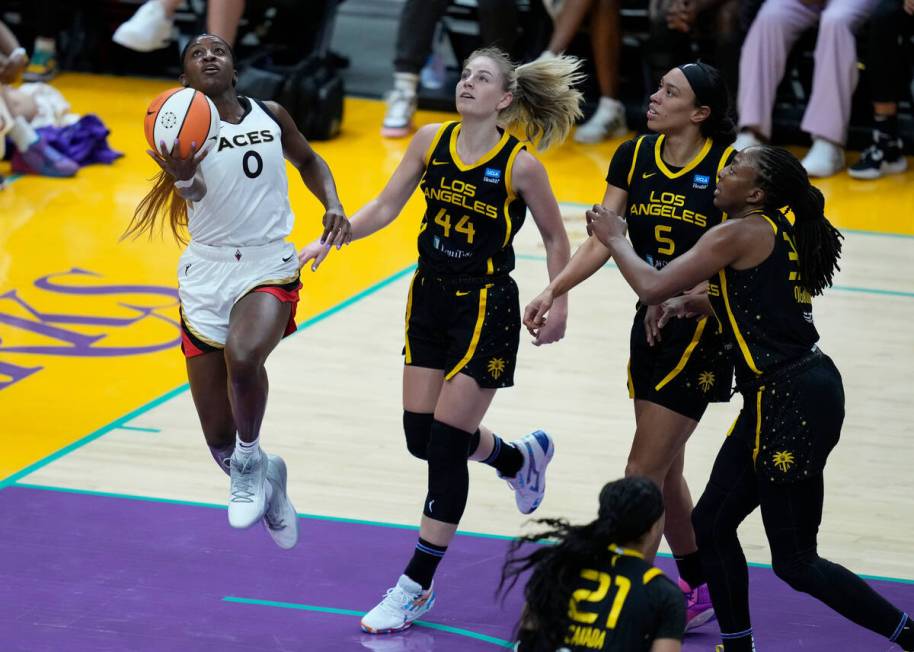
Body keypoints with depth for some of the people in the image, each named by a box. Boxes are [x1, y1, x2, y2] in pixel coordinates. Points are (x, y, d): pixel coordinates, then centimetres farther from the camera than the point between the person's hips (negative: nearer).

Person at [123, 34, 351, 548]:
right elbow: (194, 190, -25)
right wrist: (183, 178, -49)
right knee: (220, 441, 3)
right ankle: (266, 478, 37)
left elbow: (309, 161, 23)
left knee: (242, 356, -35)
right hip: (207, 270, 0)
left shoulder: (271, 117, 3)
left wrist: (333, 205, 4)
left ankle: (251, 460, -8)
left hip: (269, 264, 0)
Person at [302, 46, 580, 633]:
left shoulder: (520, 165, -15)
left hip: (486, 309, -6)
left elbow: (556, 239, -3)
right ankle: (522, 458, 41)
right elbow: (385, 207, 4)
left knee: (446, 446, -6)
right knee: (421, 436, 9)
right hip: (430, 298, 6)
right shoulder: (432, 140, -3)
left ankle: (417, 587, 5)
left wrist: (558, 306, -6)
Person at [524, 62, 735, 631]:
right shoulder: (633, 157, 3)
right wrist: (553, 291, -12)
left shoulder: (728, 168, -13)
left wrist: (688, 297, -27)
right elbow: (602, 240, 0)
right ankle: (699, 592, 29)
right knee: (666, 474, 14)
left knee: (643, 473, -8)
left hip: (701, 331, -6)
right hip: (650, 325, 6)